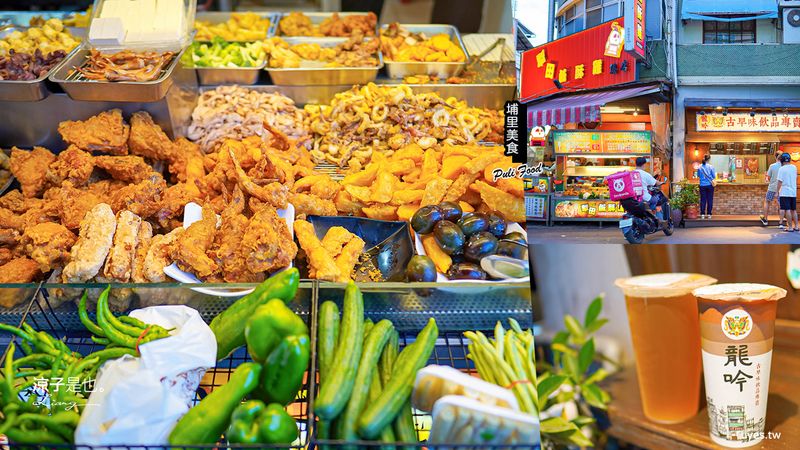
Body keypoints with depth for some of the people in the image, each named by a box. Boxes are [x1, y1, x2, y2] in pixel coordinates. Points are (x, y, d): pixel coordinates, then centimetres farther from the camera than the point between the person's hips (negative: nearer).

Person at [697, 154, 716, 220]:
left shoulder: (699, 167, -2)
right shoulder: (711, 167, -8)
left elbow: (698, 175, 10)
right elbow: (714, 176, -3)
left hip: (702, 185, 2)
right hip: (710, 185, -2)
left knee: (703, 200, 5)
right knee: (710, 200, 6)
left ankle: (702, 214, 3)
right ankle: (709, 214, 7)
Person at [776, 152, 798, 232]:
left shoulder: (782, 169, -11)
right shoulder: (794, 168, 8)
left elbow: (780, 181, -14)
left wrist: (777, 192, -7)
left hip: (785, 192, -6)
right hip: (793, 192, 6)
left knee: (787, 210, -4)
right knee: (793, 210, 14)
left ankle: (790, 227, -5)